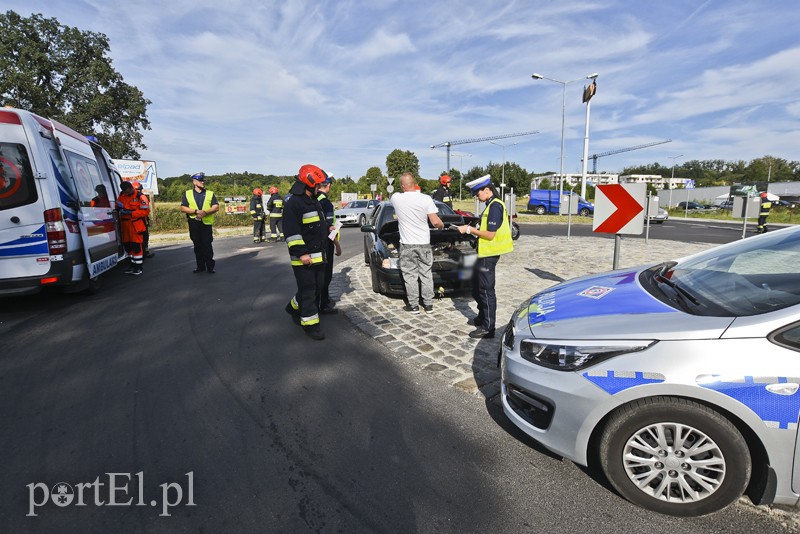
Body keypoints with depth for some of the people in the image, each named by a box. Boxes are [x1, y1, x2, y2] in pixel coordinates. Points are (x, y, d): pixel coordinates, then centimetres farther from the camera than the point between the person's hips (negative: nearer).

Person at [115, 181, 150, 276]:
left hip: (135, 224, -7)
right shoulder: (121, 195, 9)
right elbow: (118, 205, 21)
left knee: (136, 245, -6)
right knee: (127, 245, 12)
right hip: (124, 224, 7)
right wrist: (119, 206, -3)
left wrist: (130, 213, -18)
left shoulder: (139, 197, -10)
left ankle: (139, 267, 4)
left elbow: (146, 210, -14)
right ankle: (133, 265, 25)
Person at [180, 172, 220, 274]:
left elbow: (216, 207, -2)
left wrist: (205, 212, -18)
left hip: (207, 223, -1)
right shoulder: (187, 194, 8)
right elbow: (183, 208, 0)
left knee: (207, 245, -3)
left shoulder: (210, 193, 8)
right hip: (194, 224, 1)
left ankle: (210, 266, 4)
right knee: (197, 246, 9)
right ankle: (200, 266, 18)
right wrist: (196, 211, -14)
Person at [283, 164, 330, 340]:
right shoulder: (293, 203, -14)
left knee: (317, 286, 15)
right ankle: (310, 324, 6)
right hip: (304, 258, -9)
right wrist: (301, 253, -23)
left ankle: (294, 307, 36)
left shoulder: (314, 202, 17)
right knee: (308, 290, -3)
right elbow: (292, 232, -20)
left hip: (318, 255, 9)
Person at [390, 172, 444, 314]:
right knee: (426, 274, 12)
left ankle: (414, 305, 13)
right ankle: (428, 304, 20)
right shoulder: (426, 199, -9)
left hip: (407, 245, -1)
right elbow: (435, 222, -10)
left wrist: (404, 191, 30)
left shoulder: (396, 198, -6)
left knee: (410, 275, 8)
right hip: (424, 244, 1)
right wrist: (442, 225, 11)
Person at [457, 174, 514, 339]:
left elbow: (490, 234, -22)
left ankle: (488, 328, 6)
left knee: (486, 290, -3)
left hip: (489, 254, -10)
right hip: (485, 253, 10)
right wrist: (473, 230, 10)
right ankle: (482, 317, 34)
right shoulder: (491, 205, 13)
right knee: (477, 287, 19)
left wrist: (470, 230, -16)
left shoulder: (495, 206, -18)